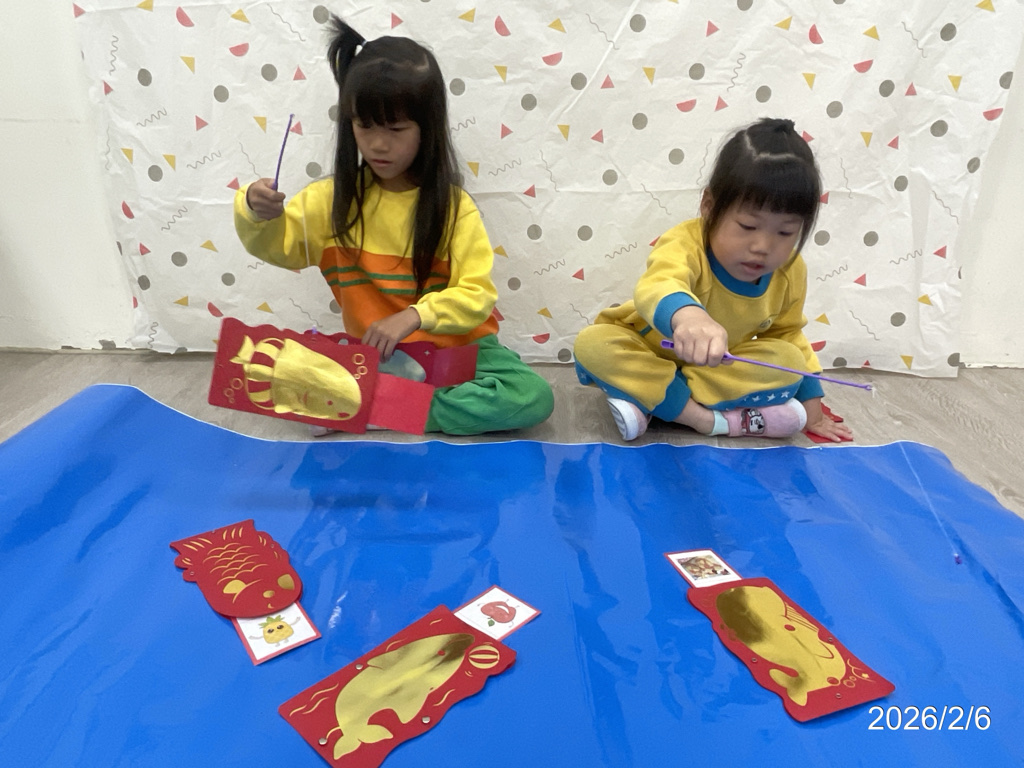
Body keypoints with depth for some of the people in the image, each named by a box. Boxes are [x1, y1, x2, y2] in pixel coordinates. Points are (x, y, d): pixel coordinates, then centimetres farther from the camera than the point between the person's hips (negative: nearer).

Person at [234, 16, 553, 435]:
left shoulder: (453, 205, -7)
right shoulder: (336, 198, 1)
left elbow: (477, 296, -13)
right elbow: (274, 243, 5)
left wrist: (414, 316, -30)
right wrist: (255, 211, -19)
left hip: (454, 345, 0)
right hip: (375, 352, 1)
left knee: (533, 397, -26)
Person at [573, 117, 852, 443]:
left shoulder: (790, 273, -12)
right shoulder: (685, 245, -32)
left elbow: (788, 335, 5)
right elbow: (656, 286, -55)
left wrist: (810, 406, 0)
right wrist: (686, 315, -79)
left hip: (720, 370, 4)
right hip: (647, 356, -3)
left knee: (788, 361, -22)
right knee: (592, 343, -31)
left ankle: (648, 399, -26)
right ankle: (707, 417, -33)